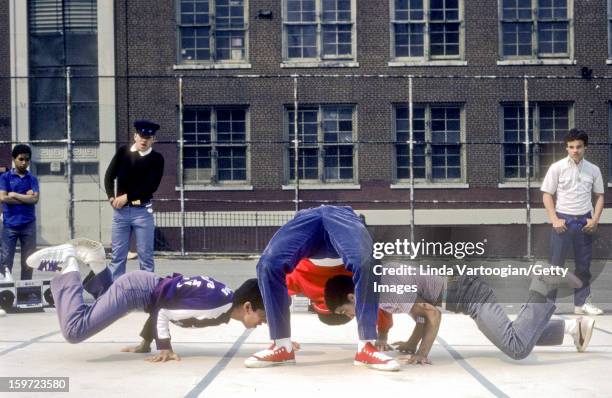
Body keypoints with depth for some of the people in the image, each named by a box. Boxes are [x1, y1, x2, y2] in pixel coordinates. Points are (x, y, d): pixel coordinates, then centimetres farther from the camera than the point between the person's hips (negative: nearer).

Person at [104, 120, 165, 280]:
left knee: (146, 256, 2)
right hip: (120, 210, 3)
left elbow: (152, 186, -10)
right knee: (118, 255, 7)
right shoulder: (123, 152, 9)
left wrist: (127, 196, -12)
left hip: (142, 211, -2)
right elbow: (109, 176, 6)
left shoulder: (156, 158, -1)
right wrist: (112, 197, -9)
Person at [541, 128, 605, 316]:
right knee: (556, 264, 0)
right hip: (563, 220, -3)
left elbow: (599, 196, 11)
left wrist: (595, 219, -2)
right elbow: (547, 194, -2)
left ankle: (582, 303, 18)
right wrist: (555, 219, -11)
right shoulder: (557, 167, -4)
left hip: (584, 221, 3)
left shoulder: (593, 170, 4)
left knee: (584, 265, 9)